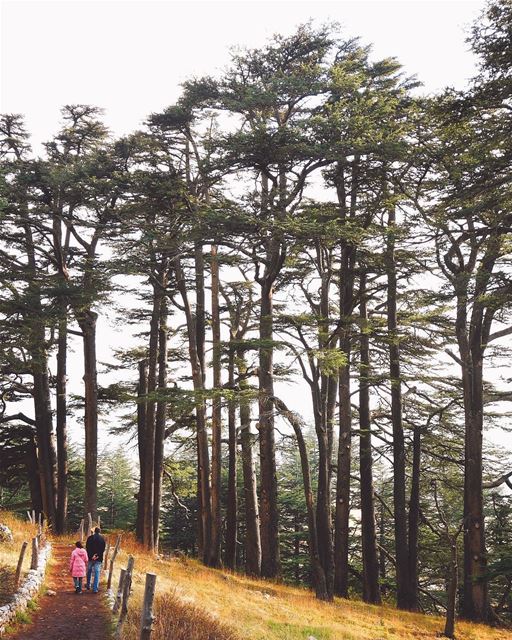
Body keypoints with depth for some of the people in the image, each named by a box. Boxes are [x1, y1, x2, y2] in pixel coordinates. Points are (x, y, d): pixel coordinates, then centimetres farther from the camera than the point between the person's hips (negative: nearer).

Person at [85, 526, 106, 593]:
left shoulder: (90, 538, -2)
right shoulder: (102, 539, -3)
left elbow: (87, 547, -6)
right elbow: (103, 549, -6)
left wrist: (91, 556, -8)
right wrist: (97, 555, -8)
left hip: (90, 558, 1)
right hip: (98, 558, -1)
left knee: (89, 572, 20)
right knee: (97, 573, 1)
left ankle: (88, 585, 31)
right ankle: (95, 589, -3)